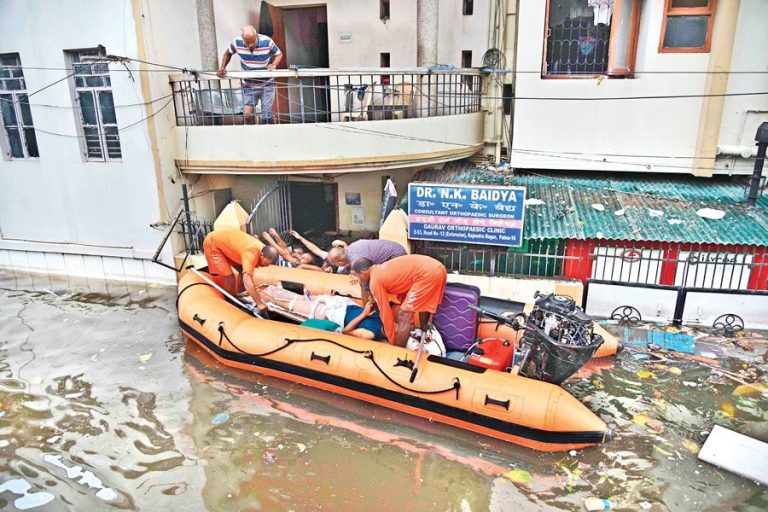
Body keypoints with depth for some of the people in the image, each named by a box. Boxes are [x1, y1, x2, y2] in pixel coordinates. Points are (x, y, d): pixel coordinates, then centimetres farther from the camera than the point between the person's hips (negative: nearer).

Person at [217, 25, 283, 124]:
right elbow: (228, 53, 8)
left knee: (267, 116, 0)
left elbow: (279, 54, -2)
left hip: (267, 85, -1)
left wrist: (273, 65, -21)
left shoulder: (267, 41, -18)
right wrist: (222, 67, -5)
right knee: (247, 115, -5)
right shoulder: (237, 42, -13)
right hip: (249, 86, 2)